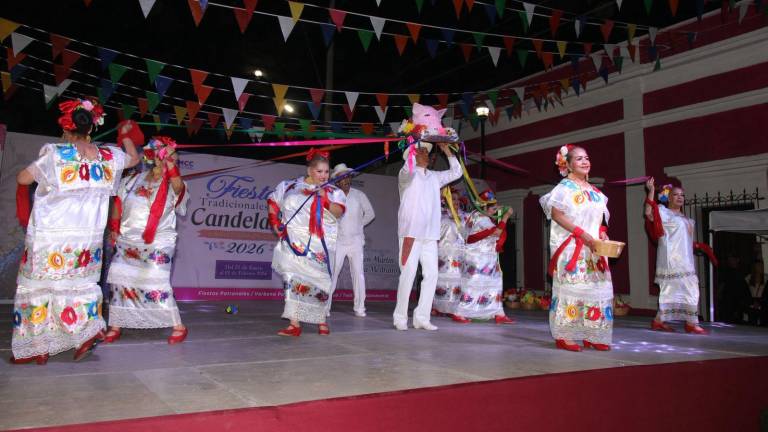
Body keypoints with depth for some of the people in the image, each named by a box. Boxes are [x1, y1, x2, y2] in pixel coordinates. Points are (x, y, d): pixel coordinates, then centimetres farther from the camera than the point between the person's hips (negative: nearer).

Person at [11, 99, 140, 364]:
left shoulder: (56, 154, -13)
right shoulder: (108, 156, -1)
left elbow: (22, 179, -3)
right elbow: (133, 159, 20)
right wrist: (126, 135, 35)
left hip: (51, 237, -4)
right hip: (89, 238, 4)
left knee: (39, 286, 8)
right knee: (81, 284, 18)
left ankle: (37, 349, 15)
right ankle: (87, 331, 6)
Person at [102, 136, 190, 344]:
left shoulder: (172, 186, -3)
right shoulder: (133, 180, 6)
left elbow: (178, 186, -29)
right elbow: (118, 204, 14)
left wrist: (170, 162, -27)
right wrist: (114, 228, 10)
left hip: (157, 245, -4)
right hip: (127, 243, 4)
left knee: (157, 286, -10)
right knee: (120, 283, 7)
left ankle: (178, 326, 2)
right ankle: (115, 327, 22)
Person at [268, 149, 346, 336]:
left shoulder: (332, 191, 3)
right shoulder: (289, 187, 7)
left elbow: (339, 212, -9)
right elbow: (272, 202, 16)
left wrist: (326, 200, -24)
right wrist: (275, 224, 6)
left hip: (320, 245, 0)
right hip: (294, 243, 0)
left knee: (319, 281, 5)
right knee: (294, 280, -4)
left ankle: (321, 320, 23)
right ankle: (295, 325, -1)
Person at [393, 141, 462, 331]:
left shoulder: (434, 177, 17)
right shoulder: (406, 175, -1)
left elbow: (456, 172, 21)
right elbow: (408, 169, -24)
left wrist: (446, 150, 16)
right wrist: (414, 147, -20)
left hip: (430, 235, 6)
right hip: (410, 233, -6)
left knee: (432, 275, 0)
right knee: (408, 275, -7)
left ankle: (421, 317, 6)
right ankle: (400, 317, 4)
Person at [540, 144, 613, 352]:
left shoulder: (595, 191, 17)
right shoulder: (564, 187, -4)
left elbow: (598, 218, 21)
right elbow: (556, 213, -13)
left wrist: (602, 232, -1)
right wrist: (581, 233, -19)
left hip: (593, 249, 7)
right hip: (571, 248, -7)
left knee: (597, 289, 5)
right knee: (570, 289, -8)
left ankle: (591, 335, 12)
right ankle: (564, 336, -3)